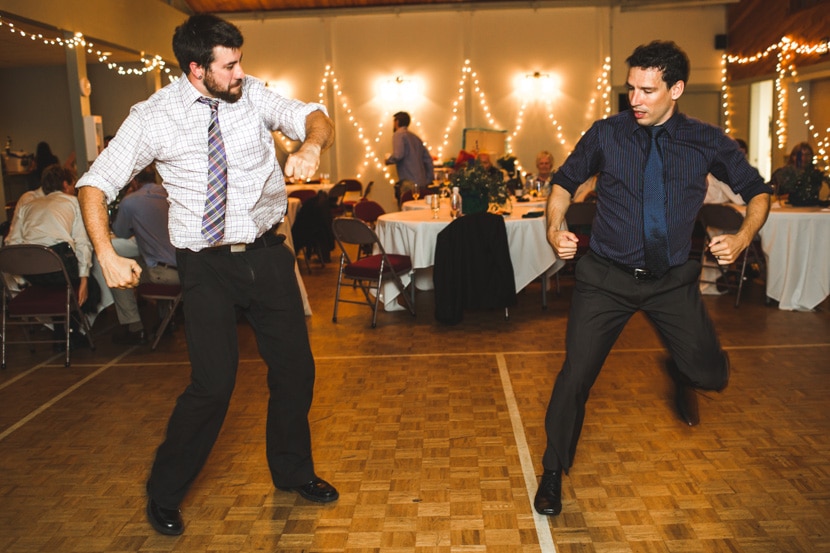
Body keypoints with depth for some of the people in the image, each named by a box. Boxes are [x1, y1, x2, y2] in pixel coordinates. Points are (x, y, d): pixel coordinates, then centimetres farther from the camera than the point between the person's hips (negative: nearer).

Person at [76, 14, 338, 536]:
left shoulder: (255, 94, -2)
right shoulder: (153, 118, -9)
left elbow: (315, 117, -10)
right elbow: (96, 183, -5)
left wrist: (312, 145, -34)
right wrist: (107, 254, -17)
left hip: (267, 254, 4)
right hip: (206, 264, -3)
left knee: (296, 369, 10)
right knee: (214, 382, -7)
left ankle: (293, 472, 36)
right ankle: (164, 494, 21)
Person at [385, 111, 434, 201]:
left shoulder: (398, 135, -3)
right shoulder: (415, 137, 20)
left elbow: (398, 156, -19)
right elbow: (428, 159, 17)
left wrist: (388, 160, 2)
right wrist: (428, 180, 19)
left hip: (409, 183, -8)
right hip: (422, 183, 8)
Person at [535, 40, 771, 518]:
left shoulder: (706, 142, -3)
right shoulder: (606, 135, -6)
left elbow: (757, 191, 9)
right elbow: (565, 183, 7)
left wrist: (743, 237, -9)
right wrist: (555, 228, -10)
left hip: (674, 280, 2)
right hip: (607, 278, -1)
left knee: (712, 374, -1)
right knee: (576, 375, -4)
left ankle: (680, 375, 40)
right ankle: (554, 473, 19)